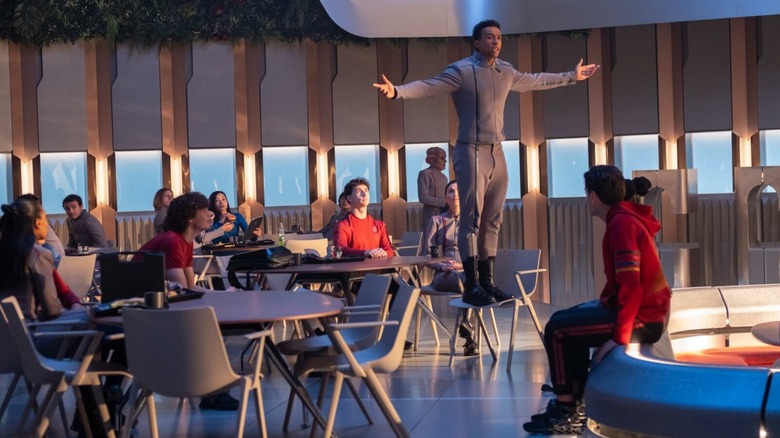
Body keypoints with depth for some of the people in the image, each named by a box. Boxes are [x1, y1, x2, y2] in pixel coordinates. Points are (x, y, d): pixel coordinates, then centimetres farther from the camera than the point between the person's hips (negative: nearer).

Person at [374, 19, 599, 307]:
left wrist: (570, 77, 39)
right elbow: (428, 86, -20)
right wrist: (397, 91, -38)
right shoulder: (462, 70, -9)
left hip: (496, 153, 7)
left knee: (492, 221, 9)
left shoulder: (506, 72, 13)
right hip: (472, 152, -7)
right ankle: (472, 287, -9)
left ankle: (487, 283, 14)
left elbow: (535, 81, 30)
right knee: (472, 220, -9)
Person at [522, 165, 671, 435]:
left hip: (642, 317, -11)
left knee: (557, 330, -11)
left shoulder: (621, 223, -19)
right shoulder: (625, 218, 13)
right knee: (565, 319, 20)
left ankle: (566, 411, -2)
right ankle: (576, 401, 22)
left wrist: (619, 336, -24)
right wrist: (604, 304, 14)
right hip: (643, 309, 11)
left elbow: (631, 286, -25)